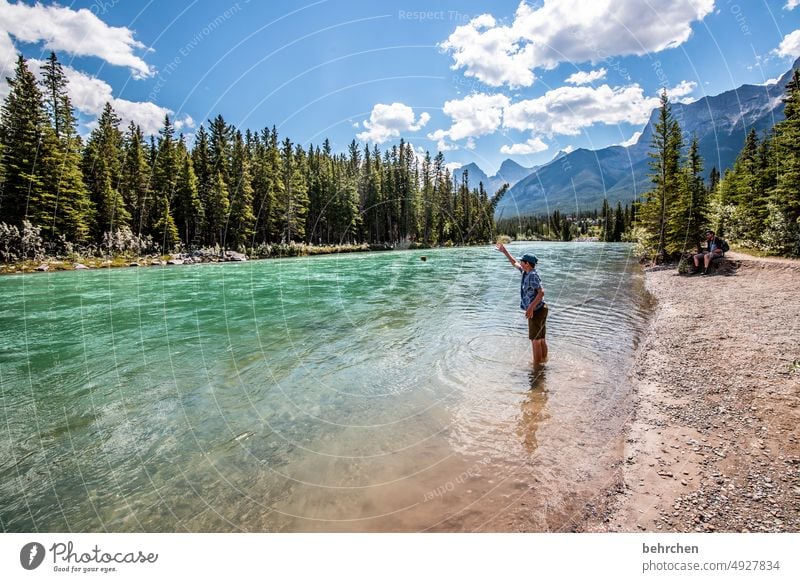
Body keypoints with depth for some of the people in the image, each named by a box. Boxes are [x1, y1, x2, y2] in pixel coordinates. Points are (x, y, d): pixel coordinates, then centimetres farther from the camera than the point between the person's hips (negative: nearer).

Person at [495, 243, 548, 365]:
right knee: (541, 339, 18)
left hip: (536, 311, -9)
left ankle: (536, 364, 9)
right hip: (541, 309, 9)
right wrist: (504, 251, 26)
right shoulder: (526, 272, 9)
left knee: (535, 340, 0)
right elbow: (515, 263, 24)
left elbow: (541, 292, -27)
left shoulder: (532, 275, -19)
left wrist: (531, 307, -30)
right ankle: (543, 360, 28)